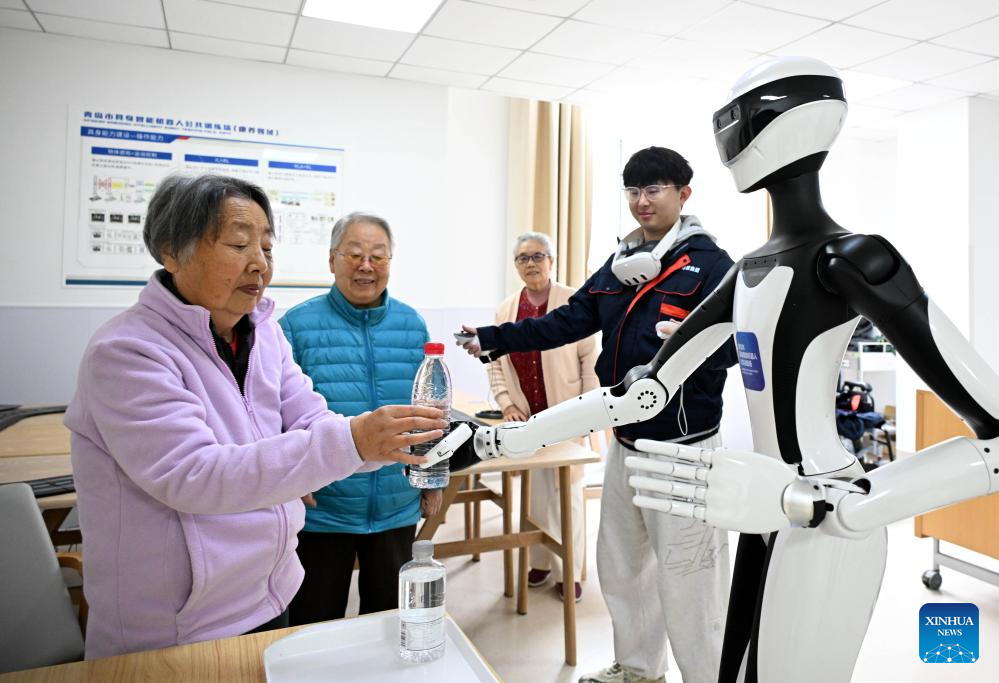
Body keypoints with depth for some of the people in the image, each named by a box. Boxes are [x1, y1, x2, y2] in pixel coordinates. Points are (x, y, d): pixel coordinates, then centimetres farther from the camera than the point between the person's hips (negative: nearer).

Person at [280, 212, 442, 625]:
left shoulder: (412, 324, 3)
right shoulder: (298, 324, -7)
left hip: (397, 509, 3)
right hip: (320, 509, -3)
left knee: (390, 618, 21)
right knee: (316, 625, 15)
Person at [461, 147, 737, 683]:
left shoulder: (710, 263, -9)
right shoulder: (620, 263, 11)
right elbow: (569, 321, 9)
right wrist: (496, 338, 2)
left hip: (683, 447, -7)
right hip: (625, 442, 8)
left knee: (686, 578, -1)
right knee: (619, 564, 19)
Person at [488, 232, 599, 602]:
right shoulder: (506, 308, 7)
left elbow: (590, 357, -5)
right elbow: (496, 361, 10)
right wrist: (506, 403, 0)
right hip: (525, 417, 3)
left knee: (566, 492, 4)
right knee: (533, 491, 10)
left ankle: (570, 570, 18)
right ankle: (540, 561, 27)